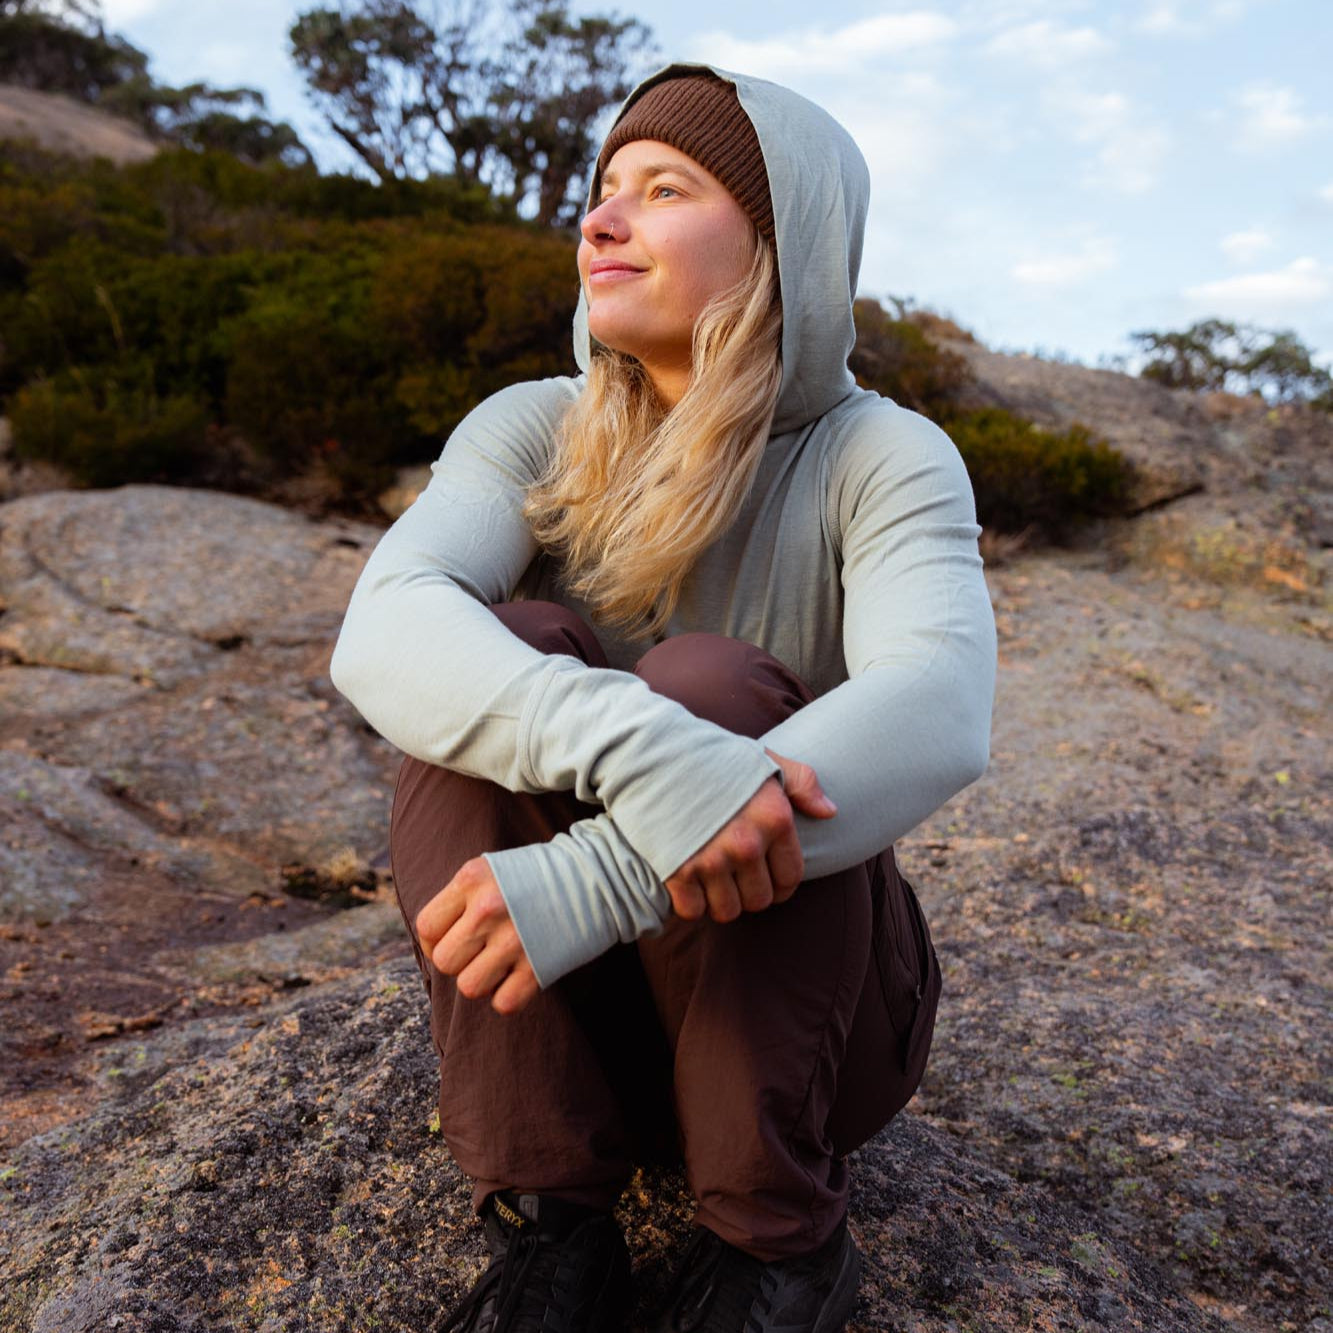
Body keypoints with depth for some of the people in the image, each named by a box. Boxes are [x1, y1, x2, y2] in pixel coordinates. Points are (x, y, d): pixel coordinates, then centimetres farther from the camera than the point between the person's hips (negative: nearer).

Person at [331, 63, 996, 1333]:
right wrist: (635, 752, -43)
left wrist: (604, 875, -42)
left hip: (814, 996, -1)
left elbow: (935, 716, -31)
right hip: (564, 989, 2)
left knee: (708, 686, -29)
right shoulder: (535, 433, -5)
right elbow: (382, 633, -25)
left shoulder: (883, 456, -11)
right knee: (503, 653, -23)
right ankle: (550, 1227, -16)